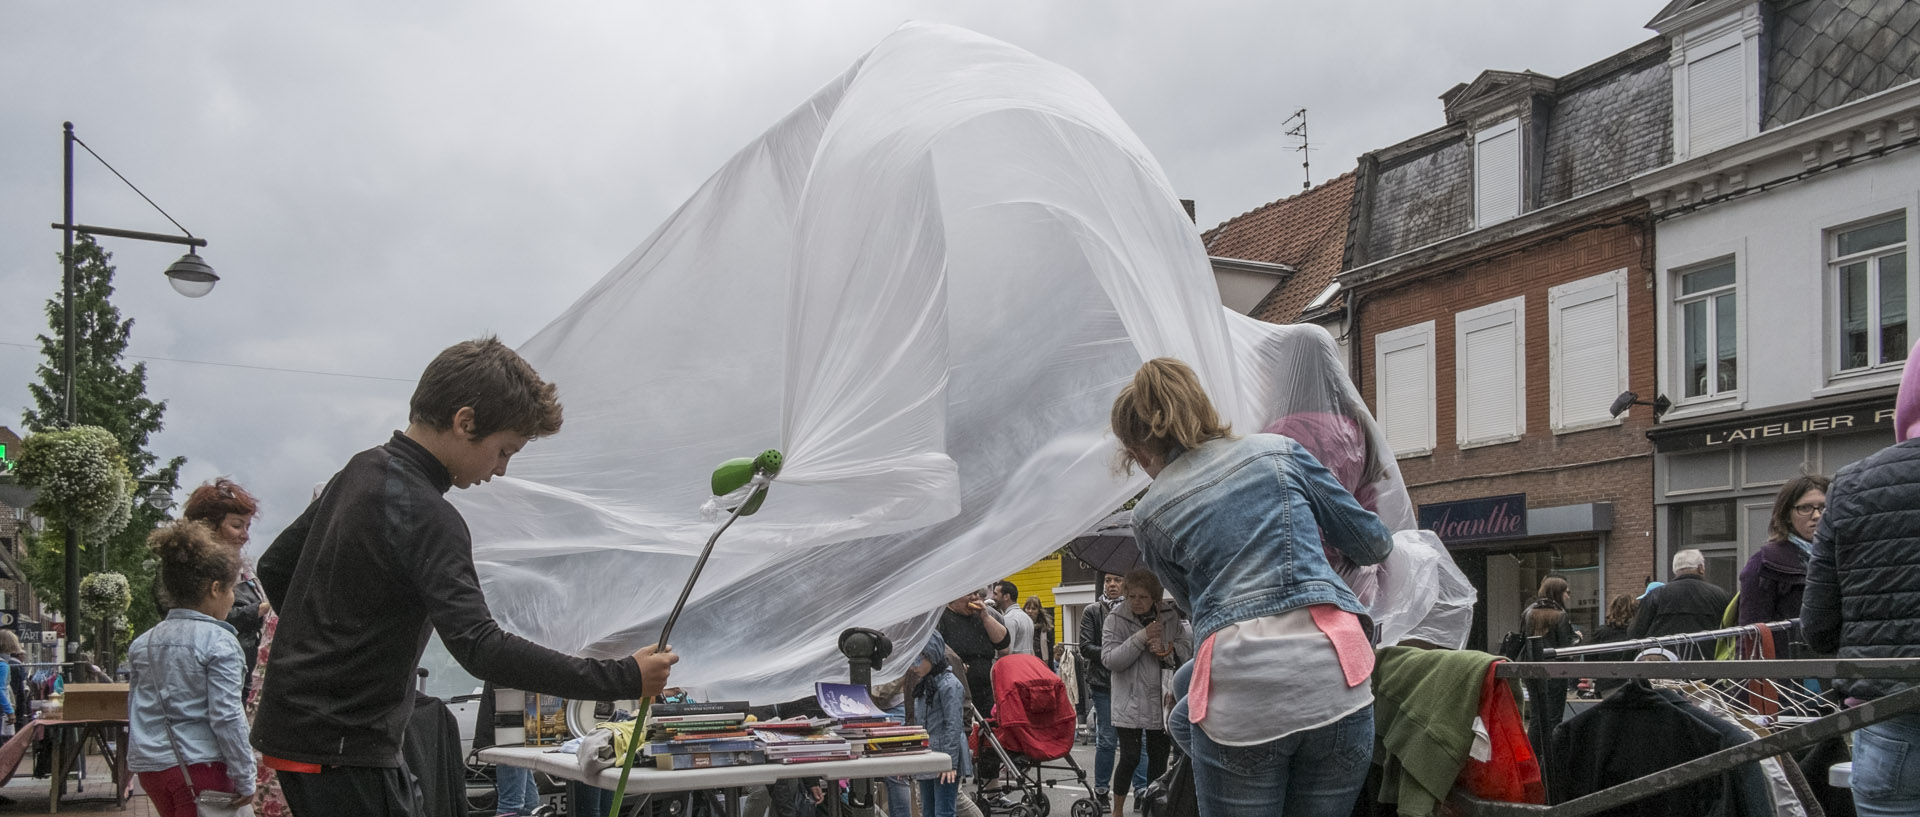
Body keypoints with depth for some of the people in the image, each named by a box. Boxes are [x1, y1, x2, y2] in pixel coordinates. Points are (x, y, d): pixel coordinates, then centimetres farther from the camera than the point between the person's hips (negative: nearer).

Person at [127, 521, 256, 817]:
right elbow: (226, 717, -16)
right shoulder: (218, 642, -12)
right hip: (199, 766, -7)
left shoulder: (144, 643, 10)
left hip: (151, 764, 7)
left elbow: (135, 707, 17)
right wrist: (244, 779, -11)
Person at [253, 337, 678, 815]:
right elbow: (481, 648, -30)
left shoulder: (361, 471, 8)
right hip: (340, 747, -10)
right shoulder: (425, 516, -22)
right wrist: (623, 679, -29)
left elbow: (274, 568, 20)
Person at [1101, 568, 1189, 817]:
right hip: (1130, 702, -3)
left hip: (1162, 702, 3)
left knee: (1159, 758, 11)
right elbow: (1109, 659, -13)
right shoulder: (1116, 619, -5)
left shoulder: (1169, 617, 3)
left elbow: (1187, 648, 1)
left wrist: (1166, 651, -18)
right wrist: (1140, 638, -20)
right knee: (1130, 758, -4)